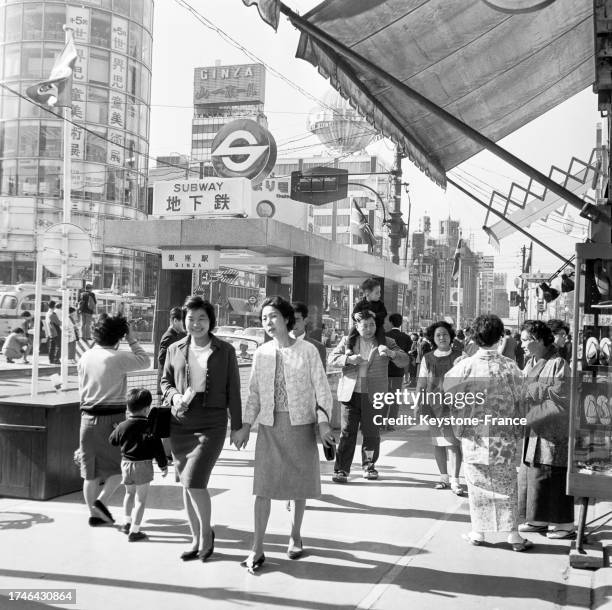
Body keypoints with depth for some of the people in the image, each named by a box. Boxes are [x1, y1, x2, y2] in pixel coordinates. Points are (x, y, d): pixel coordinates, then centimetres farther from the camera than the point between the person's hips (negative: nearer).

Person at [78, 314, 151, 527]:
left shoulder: (85, 357, 6)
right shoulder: (117, 358, -13)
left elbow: (82, 388, 13)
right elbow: (145, 361, -1)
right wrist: (131, 339, 6)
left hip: (88, 416, 6)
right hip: (112, 417, -6)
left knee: (91, 469, 11)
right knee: (121, 465, 9)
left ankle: (94, 513, 17)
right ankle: (101, 501, -4)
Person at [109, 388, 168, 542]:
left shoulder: (122, 427, -4)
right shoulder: (150, 427, -14)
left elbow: (112, 441, 11)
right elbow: (158, 449, -11)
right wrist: (164, 466, 1)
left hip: (126, 464, 4)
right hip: (144, 466, -4)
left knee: (129, 494, 26)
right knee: (141, 499, 3)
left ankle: (127, 522, 34)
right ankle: (134, 531, 4)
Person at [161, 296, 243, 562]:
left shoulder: (225, 350, 1)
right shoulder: (175, 350, 7)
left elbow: (233, 390, 3)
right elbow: (165, 380, 18)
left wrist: (237, 426, 3)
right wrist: (174, 396, -4)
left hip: (211, 424, -4)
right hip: (180, 423, 4)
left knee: (194, 481, -14)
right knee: (186, 484, 9)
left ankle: (206, 532, 11)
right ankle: (196, 540, 25)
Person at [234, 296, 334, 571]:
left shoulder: (307, 351, -4)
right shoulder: (261, 353, 4)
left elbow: (321, 388, -2)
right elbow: (254, 393, 9)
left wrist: (324, 422, -10)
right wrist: (246, 425, 3)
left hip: (301, 424, -1)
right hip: (270, 425, 2)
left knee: (299, 483, 9)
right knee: (263, 486, -3)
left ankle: (295, 536, 28)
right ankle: (257, 548, 2)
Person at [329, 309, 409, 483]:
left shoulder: (385, 342, 6)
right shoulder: (347, 341, 8)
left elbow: (404, 361, -2)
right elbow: (331, 359, 4)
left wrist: (391, 353, -23)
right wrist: (348, 359, -15)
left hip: (373, 395, 0)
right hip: (350, 393, 0)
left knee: (371, 433, 6)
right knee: (347, 432, -2)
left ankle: (369, 466, 23)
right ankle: (341, 469, 2)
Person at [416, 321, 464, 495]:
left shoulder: (459, 355, 4)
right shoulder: (427, 358, 8)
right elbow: (421, 383, 10)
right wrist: (419, 404, 4)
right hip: (434, 404, 2)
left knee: (453, 442, -9)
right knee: (438, 442, 8)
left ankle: (455, 481, -7)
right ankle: (443, 477, 21)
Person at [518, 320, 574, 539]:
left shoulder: (558, 363, -12)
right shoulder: (531, 363, 13)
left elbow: (560, 393, -17)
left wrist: (529, 389, -16)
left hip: (552, 428, -8)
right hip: (533, 428, 8)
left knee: (552, 476, -4)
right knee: (531, 473, 11)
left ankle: (564, 523, 6)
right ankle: (539, 520, 22)